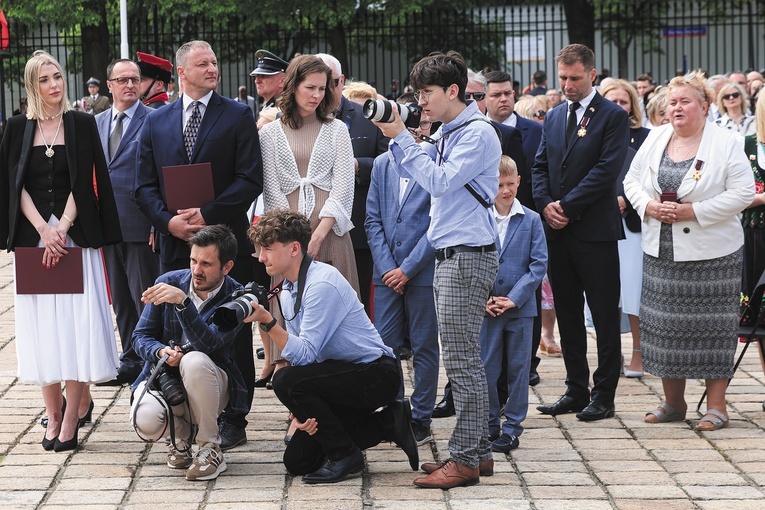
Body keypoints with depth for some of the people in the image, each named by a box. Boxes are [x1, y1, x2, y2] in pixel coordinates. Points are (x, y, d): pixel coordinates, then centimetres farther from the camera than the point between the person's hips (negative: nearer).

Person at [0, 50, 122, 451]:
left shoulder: (81, 124, 3)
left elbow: (84, 181, -3)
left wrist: (63, 229, -13)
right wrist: (43, 229, -10)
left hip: (75, 234, -2)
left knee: (75, 323, -6)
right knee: (40, 324, 2)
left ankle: (72, 414, -2)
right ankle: (54, 413, 9)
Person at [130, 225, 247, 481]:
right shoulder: (168, 282, -4)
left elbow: (208, 343, -27)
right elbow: (141, 336, 1)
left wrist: (182, 302, -38)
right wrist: (161, 352, -22)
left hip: (209, 382, -2)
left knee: (195, 361, -38)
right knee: (145, 421, -32)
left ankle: (210, 448, -17)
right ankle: (181, 434, 8)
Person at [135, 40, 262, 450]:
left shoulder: (238, 116, 2)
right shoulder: (156, 122, 11)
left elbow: (251, 179, -6)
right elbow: (145, 185, 9)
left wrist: (208, 215, -15)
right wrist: (168, 220, -8)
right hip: (176, 244, 3)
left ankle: (232, 420, 8)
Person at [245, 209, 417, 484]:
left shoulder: (322, 284, -21)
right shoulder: (287, 290, 8)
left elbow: (304, 355, -26)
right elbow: (300, 355, 9)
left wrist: (266, 321, -33)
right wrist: (300, 410, -4)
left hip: (377, 375, -9)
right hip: (345, 374, 9)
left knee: (286, 381, -27)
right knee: (297, 461, 3)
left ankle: (345, 456, -11)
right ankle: (389, 423, 11)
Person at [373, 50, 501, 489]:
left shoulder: (477, 132, -12)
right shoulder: (448, 133, 17)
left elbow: (439, 181, -19)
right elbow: (411, 170, 22)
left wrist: (402, 138, -14)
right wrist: (396, 136, 7)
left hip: (469, 255, -10)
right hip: (449, 256, 10)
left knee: (463, 361, -8)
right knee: (465, 361, 12)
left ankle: (465, 460, -6)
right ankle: (479, 451, 18)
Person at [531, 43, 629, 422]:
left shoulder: (613, 117, -5)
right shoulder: (554, 117, 15)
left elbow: (606, 170, -13)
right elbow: (540, 166, 14)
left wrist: (568, 206, -14)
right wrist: (546, 203, -4)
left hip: (595, 231, -6)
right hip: (559, 231, 6)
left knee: (605, 316, -1)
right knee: (568, 315, 11)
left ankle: (603, 396, 4)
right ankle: (576, 390, 18)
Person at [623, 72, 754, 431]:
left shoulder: (726, 143, -6)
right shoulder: (655, 139, 9)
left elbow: (743, 193, -12)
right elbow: (632, 181, 12)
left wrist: (693, 211, -17)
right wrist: (650, 207, -8)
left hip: (711, 253, -5)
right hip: (662, 252, 5)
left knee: (712, 325, -3)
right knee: (665, 325, 8)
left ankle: (716, 405, 4)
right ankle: (673, 402, 21)